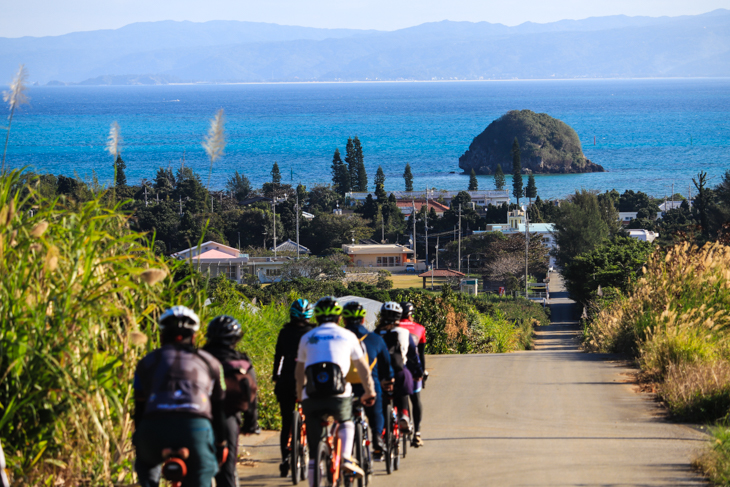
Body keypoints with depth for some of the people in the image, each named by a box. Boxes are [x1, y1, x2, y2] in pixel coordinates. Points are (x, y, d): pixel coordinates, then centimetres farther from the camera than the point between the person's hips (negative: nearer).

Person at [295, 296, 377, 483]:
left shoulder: (307, 338, 19)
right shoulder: (347, 336, 15)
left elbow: (300, 371, 26)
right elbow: (363, 368, 19)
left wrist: (300, 396, 38)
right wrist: (370, 392, 32)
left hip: (312, 396, 1)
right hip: (339, 394, -1)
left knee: (314, 446, 10)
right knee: (346, 423, 28)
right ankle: (346, 457, 5)